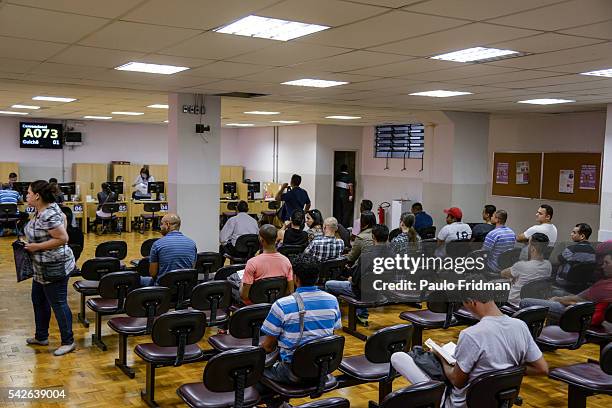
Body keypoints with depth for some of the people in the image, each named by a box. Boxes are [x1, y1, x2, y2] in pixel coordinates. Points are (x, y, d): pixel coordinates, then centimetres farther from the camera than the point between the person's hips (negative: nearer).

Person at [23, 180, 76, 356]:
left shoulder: (49, 216, -26)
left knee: (58, 304, 1)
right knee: (38, 300, 21)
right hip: (42, 268, 11)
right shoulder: (42, 210, 3)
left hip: (54, 267, -11)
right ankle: (41, 337, 36)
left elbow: (63, 239, -27)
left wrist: (37, 246, -21)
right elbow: (63, 217, 18)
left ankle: (68, 342, 14)